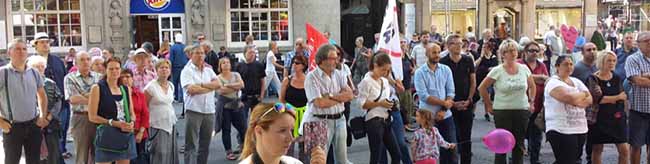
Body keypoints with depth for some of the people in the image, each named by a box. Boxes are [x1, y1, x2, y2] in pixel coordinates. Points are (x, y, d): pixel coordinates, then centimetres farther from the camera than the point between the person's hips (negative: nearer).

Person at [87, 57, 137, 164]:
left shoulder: (126, 89, 13)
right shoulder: (97, 88, -3)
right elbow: (92, 117, -8)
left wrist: (131, 123, -5)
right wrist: (113, 123, -17)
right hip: (106, 135, -5)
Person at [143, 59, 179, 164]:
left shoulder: (171, 86, 7)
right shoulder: (151, 86, -11)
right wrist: (147, 122, -2)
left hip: (171, 123, 6)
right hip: (157, 125, -6)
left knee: (172, 152, 7)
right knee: (160, 154, -5)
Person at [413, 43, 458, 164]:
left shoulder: (446, 70, 4)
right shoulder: (420, 73, -6)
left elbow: (451, 92, 0)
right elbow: (423, 96, -15)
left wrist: (443, 110, -12)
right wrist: (444, 103, -13)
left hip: (445, 116, 3)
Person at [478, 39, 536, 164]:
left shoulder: (524, 69, 4)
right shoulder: (497, 71, -7)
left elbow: (532, 86, 19)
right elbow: (482, 88, -2)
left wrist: (531, 102, 12)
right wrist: (489, 105, -1)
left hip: (522, 111, 3)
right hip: (502, 112, -3)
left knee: (519, 145, 10)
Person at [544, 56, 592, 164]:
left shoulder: (576, 81, 16)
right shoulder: (553, 82, -7)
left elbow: (589, 99, 7)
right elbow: (567, 97, -22)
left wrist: (576, 101, -13)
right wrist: (583, 94, -2)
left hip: (580, 129, 8)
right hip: (561, 130, -8)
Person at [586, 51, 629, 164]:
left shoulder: (617, 79, 10)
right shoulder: (592, 79, -4)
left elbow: (624, 97, 8)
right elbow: (597, 98, -15)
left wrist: (605, 99, -7)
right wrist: (617, 97, -7)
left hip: (617, 118, 4)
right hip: (598, 119, -3)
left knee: (625, 150, -3)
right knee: (597, 150, 5)